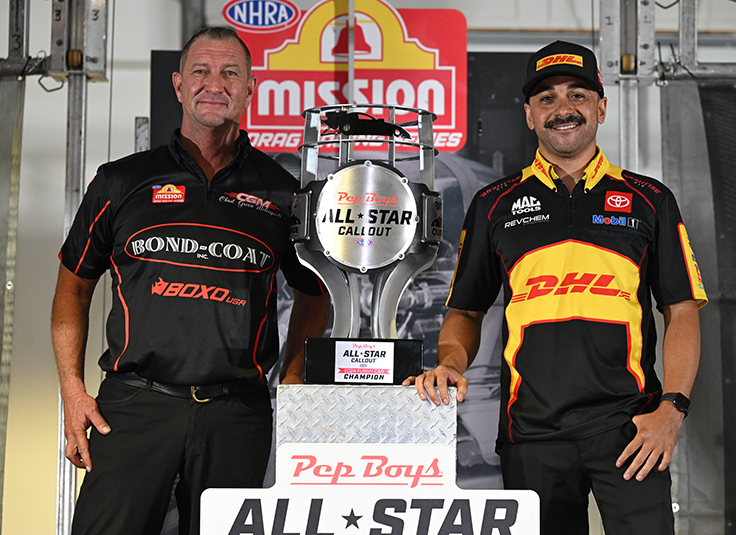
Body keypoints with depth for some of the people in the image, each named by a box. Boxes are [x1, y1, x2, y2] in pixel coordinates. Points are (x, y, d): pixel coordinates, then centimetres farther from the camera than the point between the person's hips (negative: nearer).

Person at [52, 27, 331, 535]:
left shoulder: (281, 192, 9)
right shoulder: (123, 182, 8)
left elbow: (314, 295, 20)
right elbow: (74, 285, 13)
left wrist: (292, 384, 8)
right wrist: (73, 389, 4)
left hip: (237, 415, 1)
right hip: (134, 405, 0)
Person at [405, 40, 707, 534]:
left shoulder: (650, 201, 9)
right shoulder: (494, 206, 11)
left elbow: (682, 312, 6)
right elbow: (467, 310, 15)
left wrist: (673, 407, -6)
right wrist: (450, 364, -6)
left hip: (629, 426, -1)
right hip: (532, 433, 1)